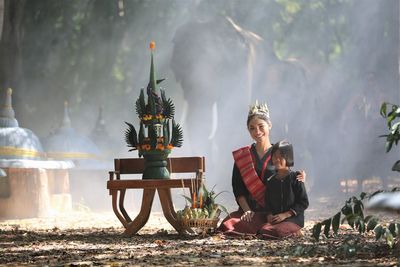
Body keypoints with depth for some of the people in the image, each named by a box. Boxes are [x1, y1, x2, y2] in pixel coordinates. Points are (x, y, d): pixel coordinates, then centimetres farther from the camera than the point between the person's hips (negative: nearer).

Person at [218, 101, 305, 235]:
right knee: (227, 225, -28)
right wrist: (247, 210, -9)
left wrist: (299, 180, -15)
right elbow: (238, 188, 6)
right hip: (248, 210, 3)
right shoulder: (241, 156, 13)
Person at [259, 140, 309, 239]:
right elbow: (268, 203, 17)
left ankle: (295, 233, -3)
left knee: (278, 231, -34)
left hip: (294, 219, -5)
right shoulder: (270, 181, 16)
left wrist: (285, 214, -12)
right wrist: (269, 215, -6)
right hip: (275, 219, 5)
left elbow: (303, 202, -4)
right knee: (264, 230, -27)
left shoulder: (295, 178, -1)